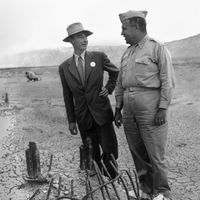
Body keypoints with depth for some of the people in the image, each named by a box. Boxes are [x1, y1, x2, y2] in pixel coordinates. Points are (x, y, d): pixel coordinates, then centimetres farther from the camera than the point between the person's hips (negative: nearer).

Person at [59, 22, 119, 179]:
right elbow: (68, 96, 8)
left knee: (110, 151, -3)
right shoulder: (64, 67, 3)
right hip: (83, 117, 1)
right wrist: (71, 120, 8)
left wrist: (109, 88, 2)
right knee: (92, 154, 8)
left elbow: (115, 73, 17)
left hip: (102, 112, -1)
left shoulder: (99, 57, -1)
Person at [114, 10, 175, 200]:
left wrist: (163, 109, -14)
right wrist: (118, 108, 15)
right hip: (129, 109, 7)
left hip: (150, 108, -6)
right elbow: (120, 83, 18)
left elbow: (168, 81, -8)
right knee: (137, 153, 11)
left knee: (155, 154, -1)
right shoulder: (127, 53, 17)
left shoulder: (158, 48, -3)